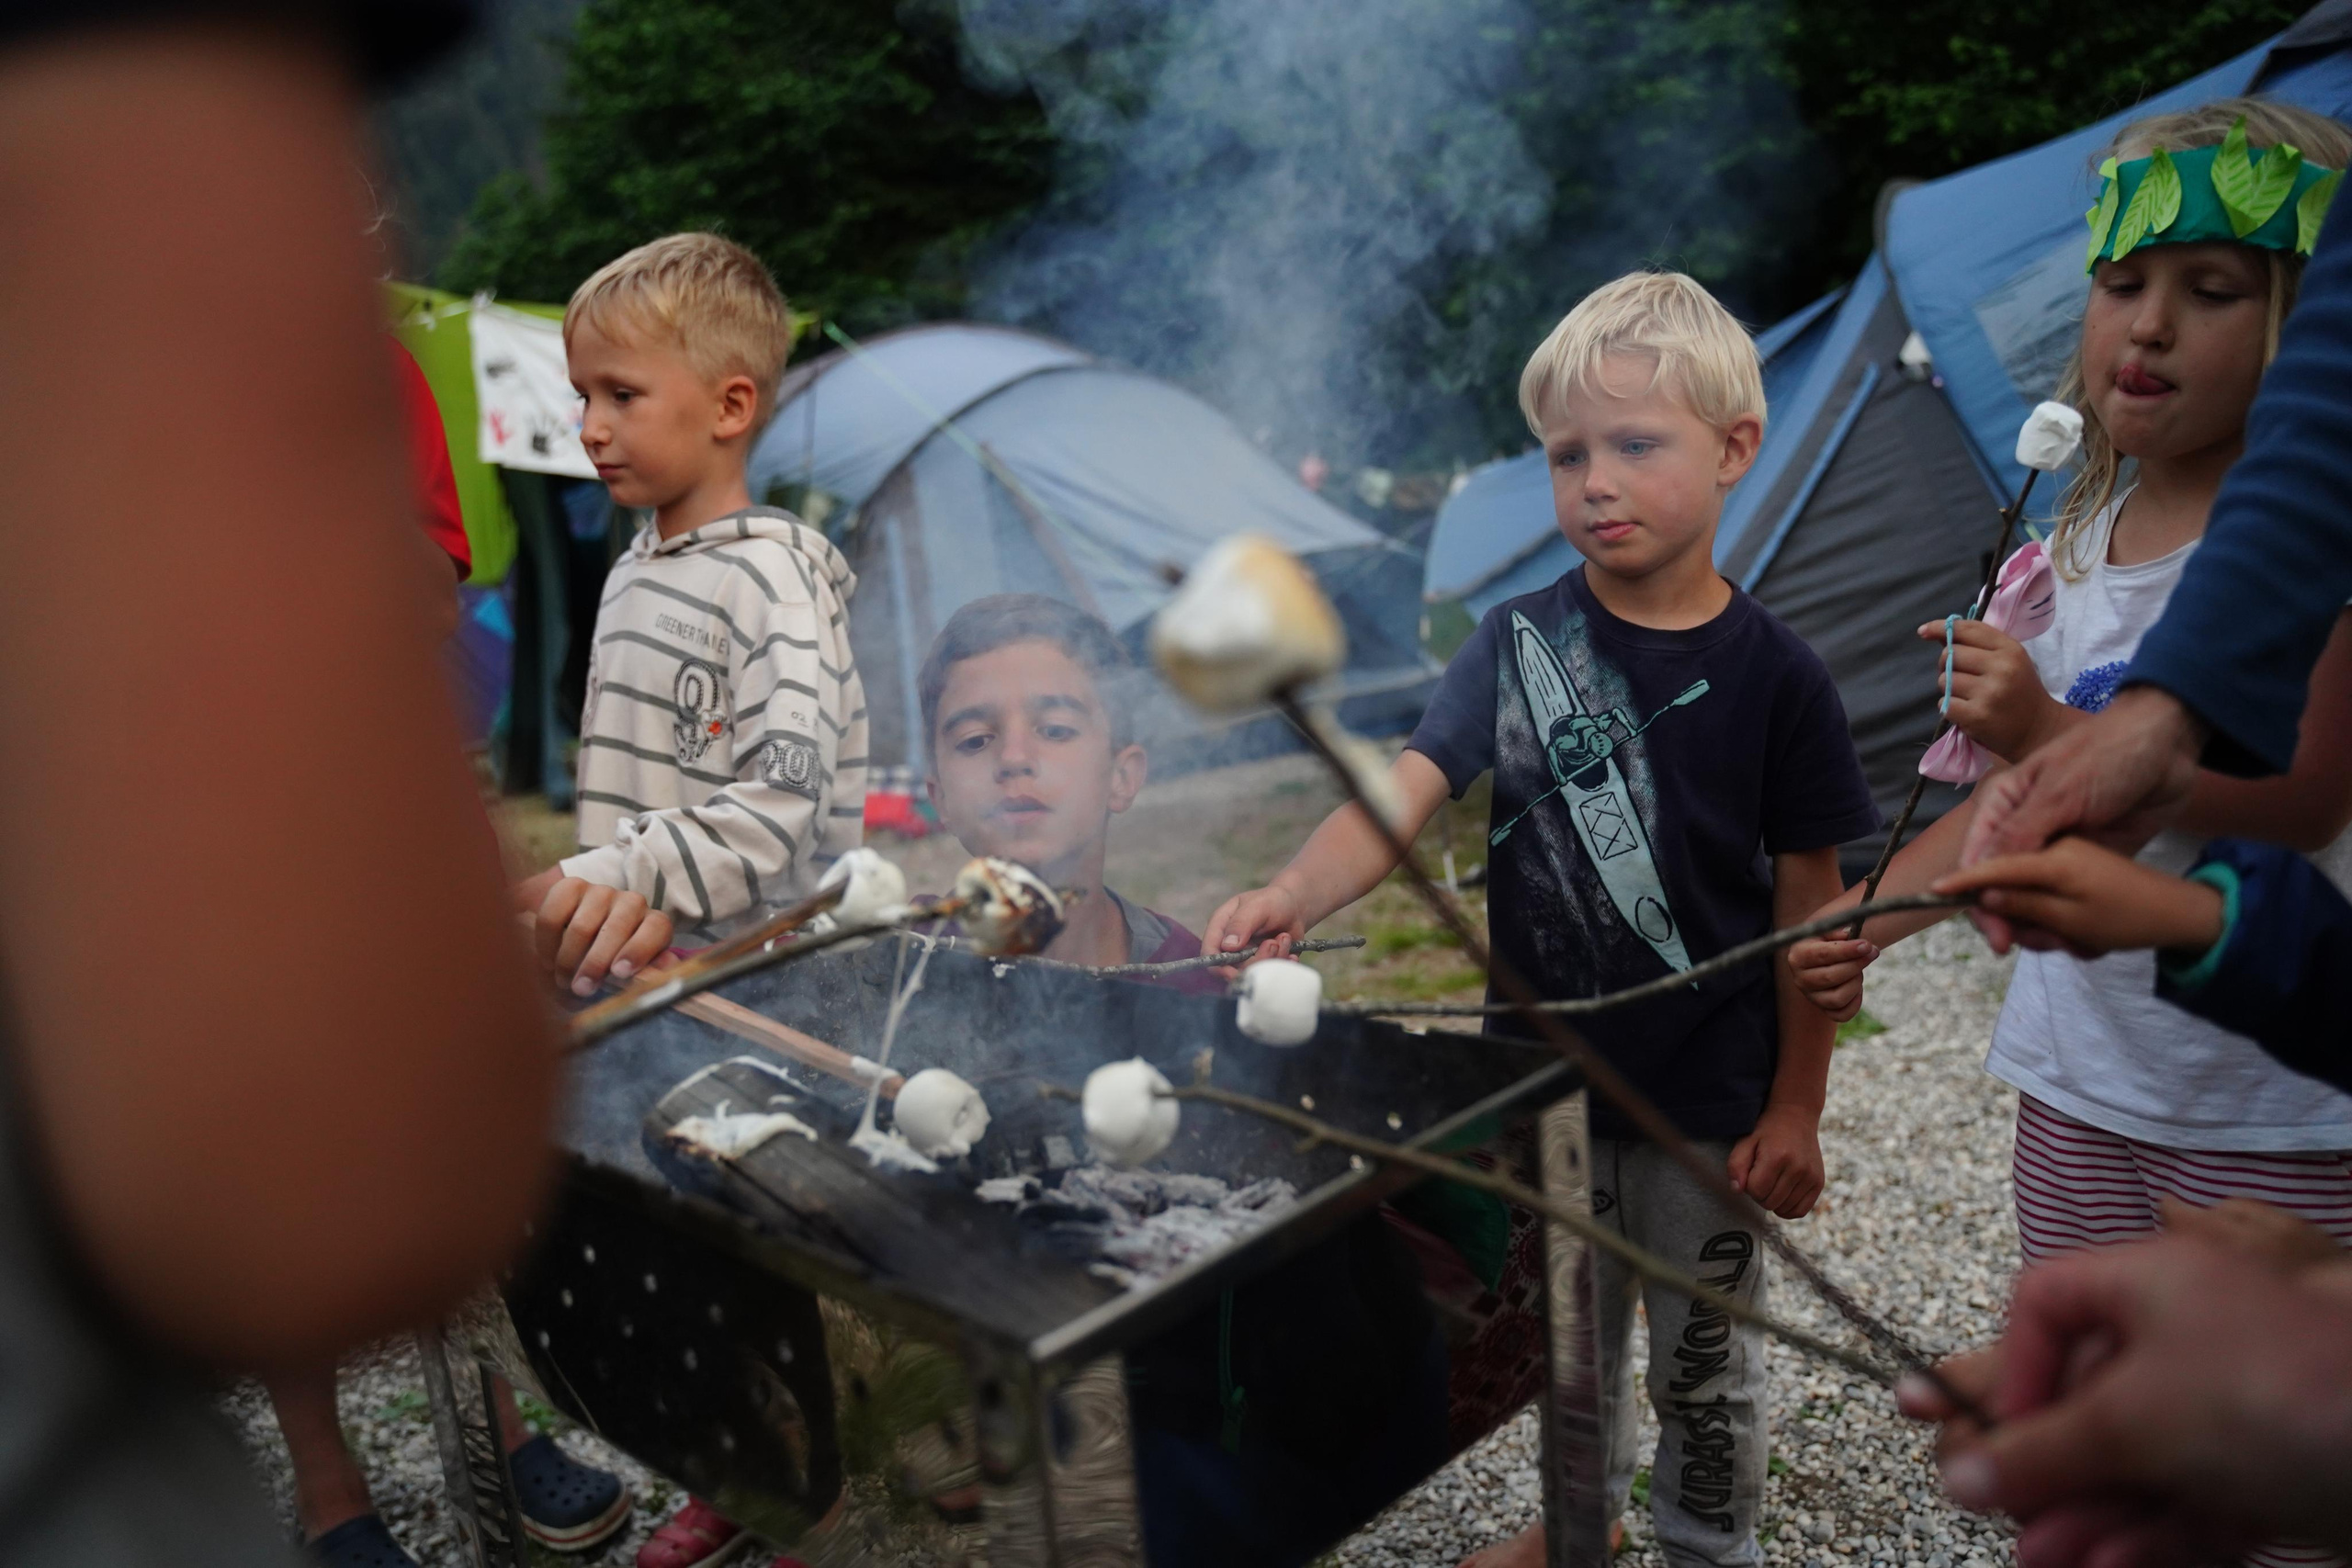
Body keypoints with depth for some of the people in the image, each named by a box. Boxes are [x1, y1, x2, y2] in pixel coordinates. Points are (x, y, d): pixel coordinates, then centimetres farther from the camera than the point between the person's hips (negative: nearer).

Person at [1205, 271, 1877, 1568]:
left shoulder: (1770, 673, -11)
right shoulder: (1519, 643, -6)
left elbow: (1811, 903, -6)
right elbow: (1404, 792, -19)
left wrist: (1794, 1109, -5)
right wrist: (1294, 895, -38)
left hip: (1709, 1101, -2)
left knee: (1702, 1363, 16)